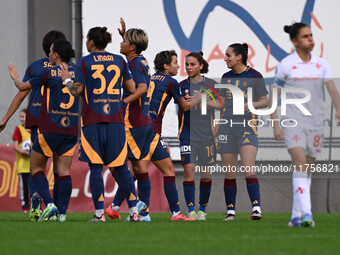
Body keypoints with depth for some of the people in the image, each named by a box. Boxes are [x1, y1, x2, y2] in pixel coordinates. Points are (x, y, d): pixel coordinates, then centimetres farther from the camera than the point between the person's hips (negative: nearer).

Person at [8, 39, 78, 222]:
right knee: (64, 171, 5)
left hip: (50, 130, -4)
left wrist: (15, 77, 24)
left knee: (36, 167, 8)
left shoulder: (49, 73, -7)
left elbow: (23, 87, 4)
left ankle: (49, 204, -9)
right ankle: (62, 212, -3)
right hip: (72, 130, 4)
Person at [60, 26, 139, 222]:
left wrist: (67, 79, 14)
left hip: (93, 121, -3)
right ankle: (134, 211, 0)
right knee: (121, 167, 6)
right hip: (116, 120, 3)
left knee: (96, 167, -2)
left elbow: (76, 90, -4)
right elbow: (133, 89, 10)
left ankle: (99, 213, -7)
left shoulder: (84, 62, -1)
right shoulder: (119, 61, 8)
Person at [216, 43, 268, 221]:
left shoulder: (254, 76, -1)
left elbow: (265, 101, 2)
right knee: (229, 173, 4)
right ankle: (230, 211, 10)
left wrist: (253, 104, -17)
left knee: (248, 170, -17)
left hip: (247, 126, -5)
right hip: (227, 125, 5)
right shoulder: (226, 77, 14)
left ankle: (256, 208, -20)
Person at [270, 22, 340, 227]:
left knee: (307, 170, 7)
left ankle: (296, 216, 16)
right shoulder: (285, 65, -3)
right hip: (294, 123, -4)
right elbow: (274, 96, 0)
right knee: (300, 164, -19)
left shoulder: (322, 64, 6)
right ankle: (306, 213, -27)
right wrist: (276, 124, -7)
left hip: (316, 123, 4)